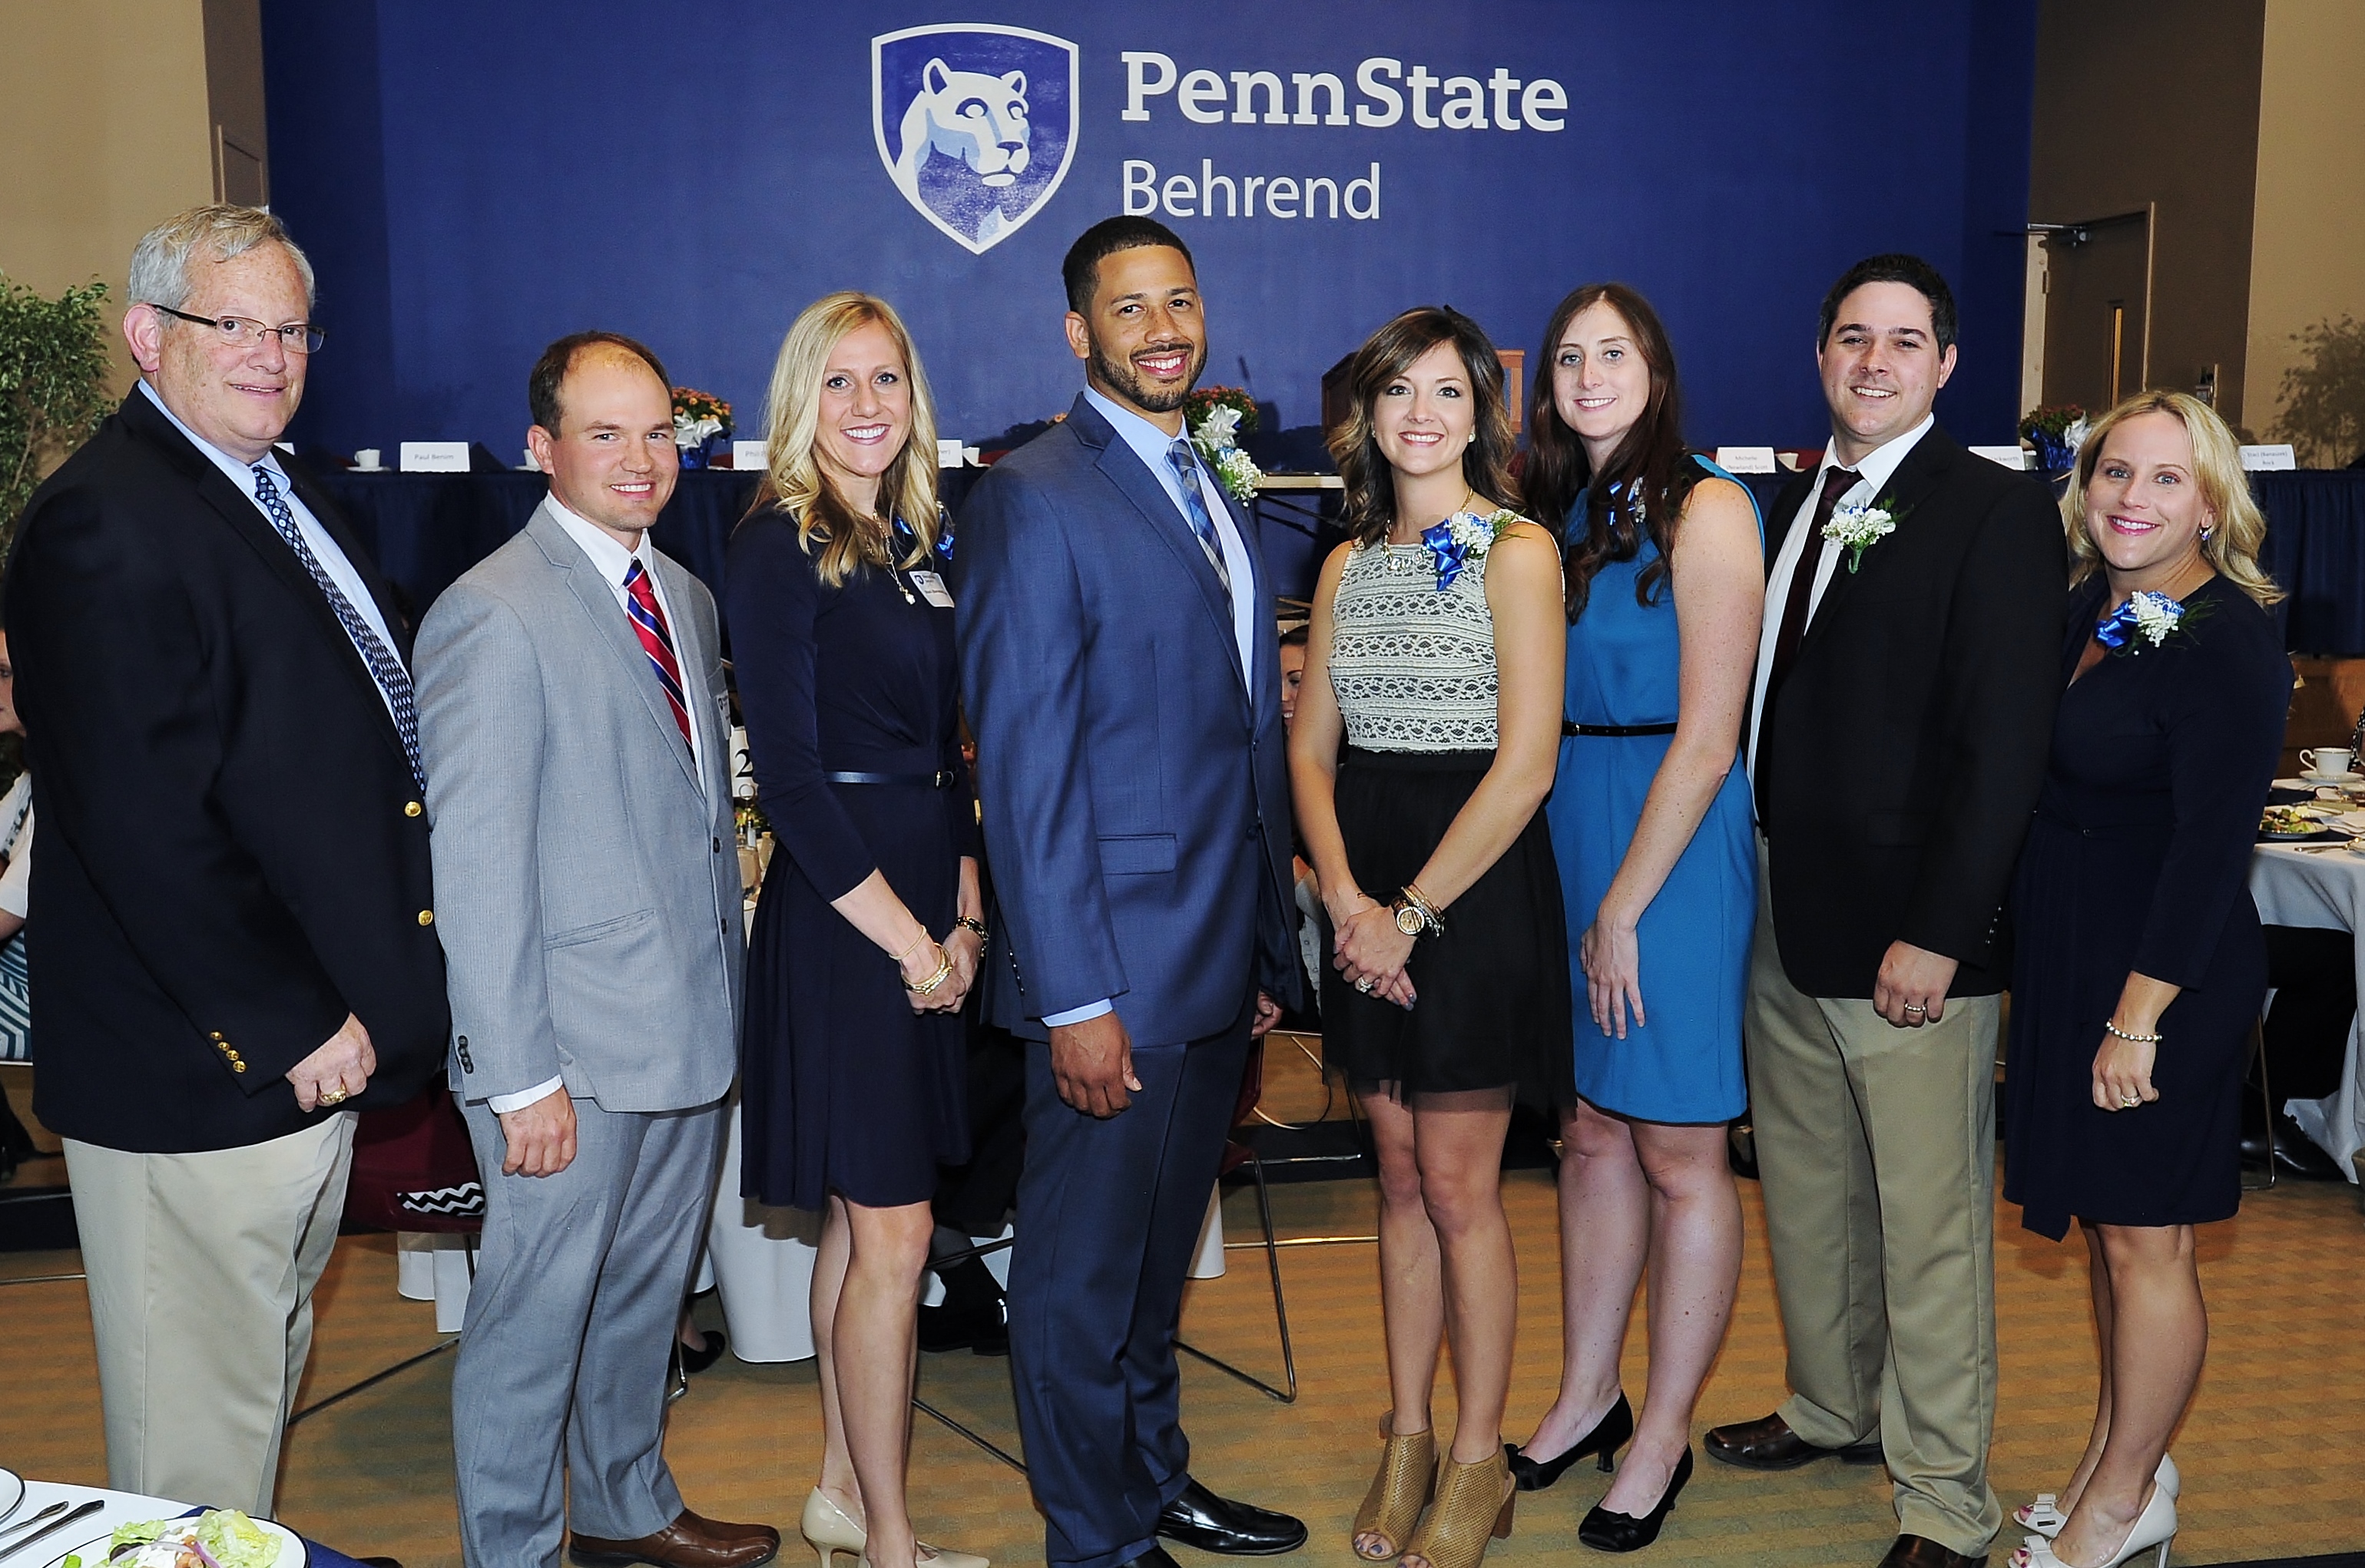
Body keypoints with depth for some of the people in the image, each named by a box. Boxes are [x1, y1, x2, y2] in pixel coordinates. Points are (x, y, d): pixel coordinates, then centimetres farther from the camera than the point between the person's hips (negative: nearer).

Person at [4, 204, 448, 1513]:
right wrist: (287, 1029, -19)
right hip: (198, 1073, -10)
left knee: (266, 1367, 23)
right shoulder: (106, 523, -18)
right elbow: (139, 823, -24)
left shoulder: (288, 501, 13)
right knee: (198, 1420, 5)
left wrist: (349, 1014, 13)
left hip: (316, 1040, 10)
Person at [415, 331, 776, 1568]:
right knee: (534, 1314, 7)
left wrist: (729, 993, 12)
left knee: (645, 1295, 22)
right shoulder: (491, 615, -14)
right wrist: (520, 1077, -17)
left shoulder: (684, 597, 11)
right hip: (574, 1047, -7)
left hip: (693, 1028, 8)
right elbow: (476, 865, -16)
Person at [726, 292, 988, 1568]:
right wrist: (907, 936, -13)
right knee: (895, 1230, -2)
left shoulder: (914, 543, 12)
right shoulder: (780, 547, -11)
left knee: (861, 1216, 16)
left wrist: (966, 911, 6)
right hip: (839, 915, -8)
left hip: (923, 914, 8)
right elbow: (788, 774, -16)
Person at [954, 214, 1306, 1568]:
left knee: (1161, 1251, 22)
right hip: (1117, 971, -8)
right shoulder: (1035, 500, -12)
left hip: (1221, 965, 8)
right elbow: (1024, 770, -17)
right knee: (1087, 1273, 7)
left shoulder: (1220, 500, 14)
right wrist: (1075, 999, -19)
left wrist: (1271, 949, 13)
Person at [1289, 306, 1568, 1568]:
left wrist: (1414, 913, -14)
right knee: (1400, 1180, 13)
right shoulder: (1348, 566, 11)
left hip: (1476, 887, -5)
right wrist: (1346, 896, -7)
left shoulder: (1516, 551, -7)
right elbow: (1310, 749, 9)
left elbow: (1525, 765, -14)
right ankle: (1405, 1440, 25)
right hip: (1369, 898, 6)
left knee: (1457, 1186, 1)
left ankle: (1477, 1463, 17)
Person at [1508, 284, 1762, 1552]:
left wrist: (1623, 909, -13)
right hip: (1563, 830, 7)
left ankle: (1663, 1437, 18)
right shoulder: (1557, 515, 11)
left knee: (1677, 1153, 4)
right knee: (1592, 1129, 15)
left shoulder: (1704, 511, -10)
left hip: (1672, 844, -6)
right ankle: (1587, 1398, 29)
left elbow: (1706, 742, -14)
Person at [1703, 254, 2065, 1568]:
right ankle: (1837, 1407, 39)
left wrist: (1938, 932, -18)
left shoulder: (1998, 512, -9)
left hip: (1911, 936, -7)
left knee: (1932, 1223, 3)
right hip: (1788, 918, 7)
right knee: (1808, 1192, 19)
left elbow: (2006, 745, -14)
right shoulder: (1798, 502, 12)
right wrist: (1761, 876, 7)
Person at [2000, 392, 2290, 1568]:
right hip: (2066, 959, 8)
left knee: (2142, 1238, 4)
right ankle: (2115, 1458, 32)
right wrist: (2062, 989, 11)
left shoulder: (2228, 642, -16)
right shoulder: (2086, 611, 8)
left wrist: (2137, 1018, -20)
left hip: (2163, 975, -8)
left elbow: (2212, 845, -19)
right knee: (2105, 1225, 17)